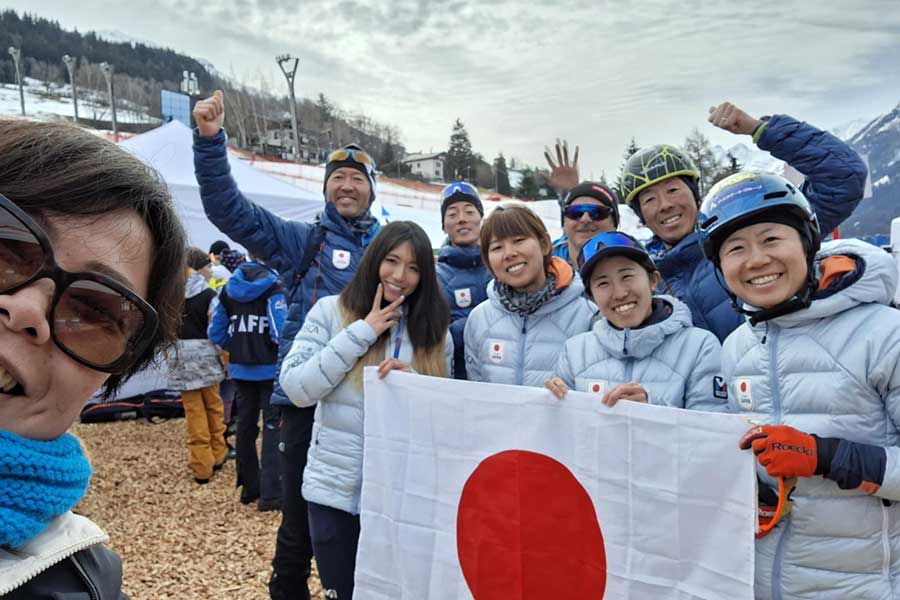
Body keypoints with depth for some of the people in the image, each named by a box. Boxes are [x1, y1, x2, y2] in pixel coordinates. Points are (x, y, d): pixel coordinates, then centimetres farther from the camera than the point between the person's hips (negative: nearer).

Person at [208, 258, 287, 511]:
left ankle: (249, 487, 27)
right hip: (268, 368, -6)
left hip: (240, 369, 6)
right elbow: (280, 332, -22)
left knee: (246, 424, 16)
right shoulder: (273, 289, -12)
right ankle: (270, 494, -4)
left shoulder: (228, 290, 7)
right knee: (272, 426, -1)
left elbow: (216, 333, 7)